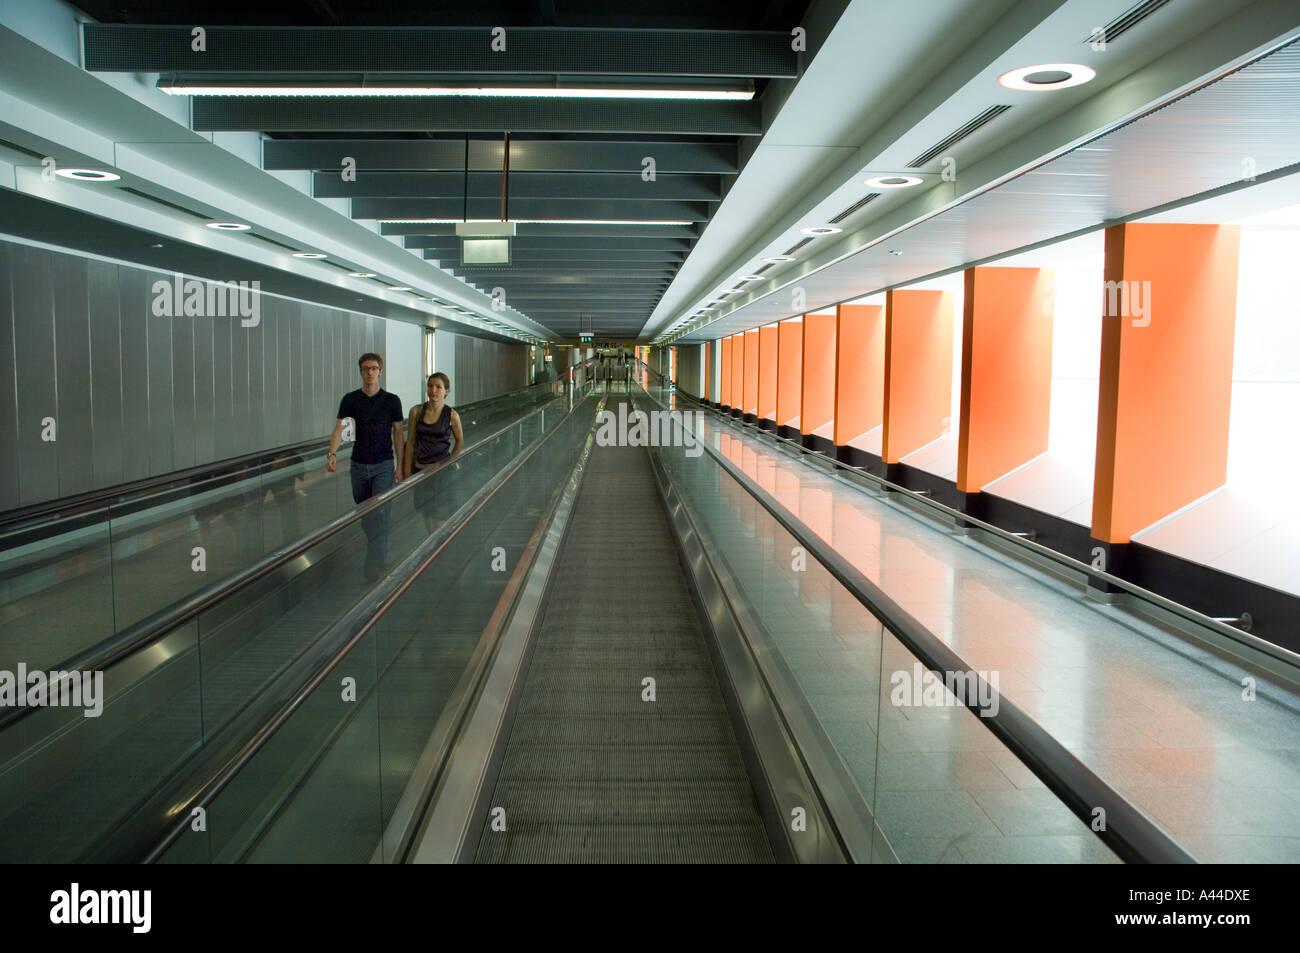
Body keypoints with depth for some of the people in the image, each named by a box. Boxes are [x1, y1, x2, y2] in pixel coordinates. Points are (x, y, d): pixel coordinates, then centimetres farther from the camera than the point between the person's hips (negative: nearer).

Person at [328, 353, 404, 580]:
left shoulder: (391, 400, -2)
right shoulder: (350, 400, 1)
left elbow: (397, 434, 2)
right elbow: (339, 428, -8)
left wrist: (399, 467, 0)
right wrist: (332, 454, -25)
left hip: (383, 465, -3)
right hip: (358, 465, 3)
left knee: (379, 516, -10)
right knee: (364, 515, 15)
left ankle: (376, 570, -13)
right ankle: (374, 550, 37)